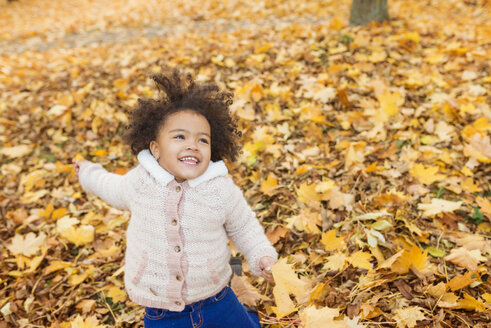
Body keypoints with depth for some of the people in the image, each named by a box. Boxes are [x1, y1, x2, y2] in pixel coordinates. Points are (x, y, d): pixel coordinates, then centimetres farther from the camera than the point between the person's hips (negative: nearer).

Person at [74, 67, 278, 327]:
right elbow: (114, 190, 13)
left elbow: (243, 227, 2)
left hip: (215, 301, 0)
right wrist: (89, 173, 28)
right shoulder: (138, 181, -12)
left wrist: (262, 257, -10)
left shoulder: (221, 188, -15)